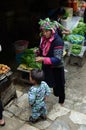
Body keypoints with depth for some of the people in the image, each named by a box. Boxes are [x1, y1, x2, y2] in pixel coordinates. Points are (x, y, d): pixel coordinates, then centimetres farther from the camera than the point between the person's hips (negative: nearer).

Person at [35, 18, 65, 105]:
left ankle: (61, 101, 42)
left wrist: (43, 59, -40)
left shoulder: (58, 41, -29)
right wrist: (37, 52, -13)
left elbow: (57, 59, -31)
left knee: (59, 85, 17)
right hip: (46, 67, 6)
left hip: (56, 68, -6)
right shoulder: (44, 38, -7)